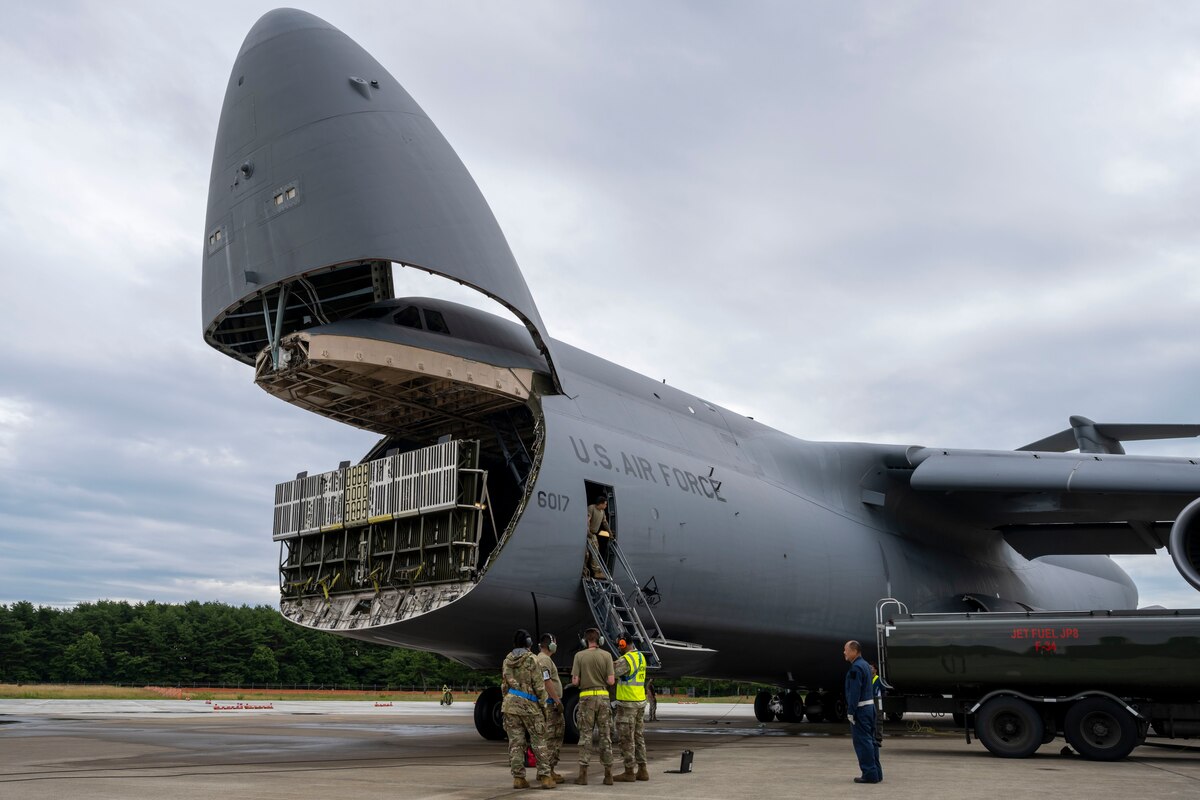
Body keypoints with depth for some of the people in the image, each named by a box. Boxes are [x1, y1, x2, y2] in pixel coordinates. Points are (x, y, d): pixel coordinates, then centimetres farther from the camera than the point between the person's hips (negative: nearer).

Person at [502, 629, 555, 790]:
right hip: (529, 705, -5)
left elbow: (505, 683, 13)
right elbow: (539, 684, -9)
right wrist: (543, 702, -1)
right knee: (538, 742, 2)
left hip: (510, 704, 5)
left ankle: (518, 778, 5)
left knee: (515, 742, 6)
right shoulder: (531, 659, -8)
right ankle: (545, 776, 0)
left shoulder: (507, 660, 9)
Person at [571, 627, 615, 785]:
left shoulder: (579, 656, -3)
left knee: (585, 735, 4)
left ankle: (583, 774, 3)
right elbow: (611, 681, -5)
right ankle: (608, 774, 9)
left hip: (586, 697, -1)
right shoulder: (606, 655, -1)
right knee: (605, 735, 7)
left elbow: (575, 681, -6)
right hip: (603, 696, 1)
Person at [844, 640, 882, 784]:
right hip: (870, 706, 10)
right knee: (870, 740, 14)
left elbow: (854, 692, -21)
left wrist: (850, 711, -19)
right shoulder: (865, 665, 15)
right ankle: (876, 772, 20)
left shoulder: (856, 668, -17)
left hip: (860, 708, -10)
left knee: (862, 742, -4)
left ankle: (869, 774, -2)